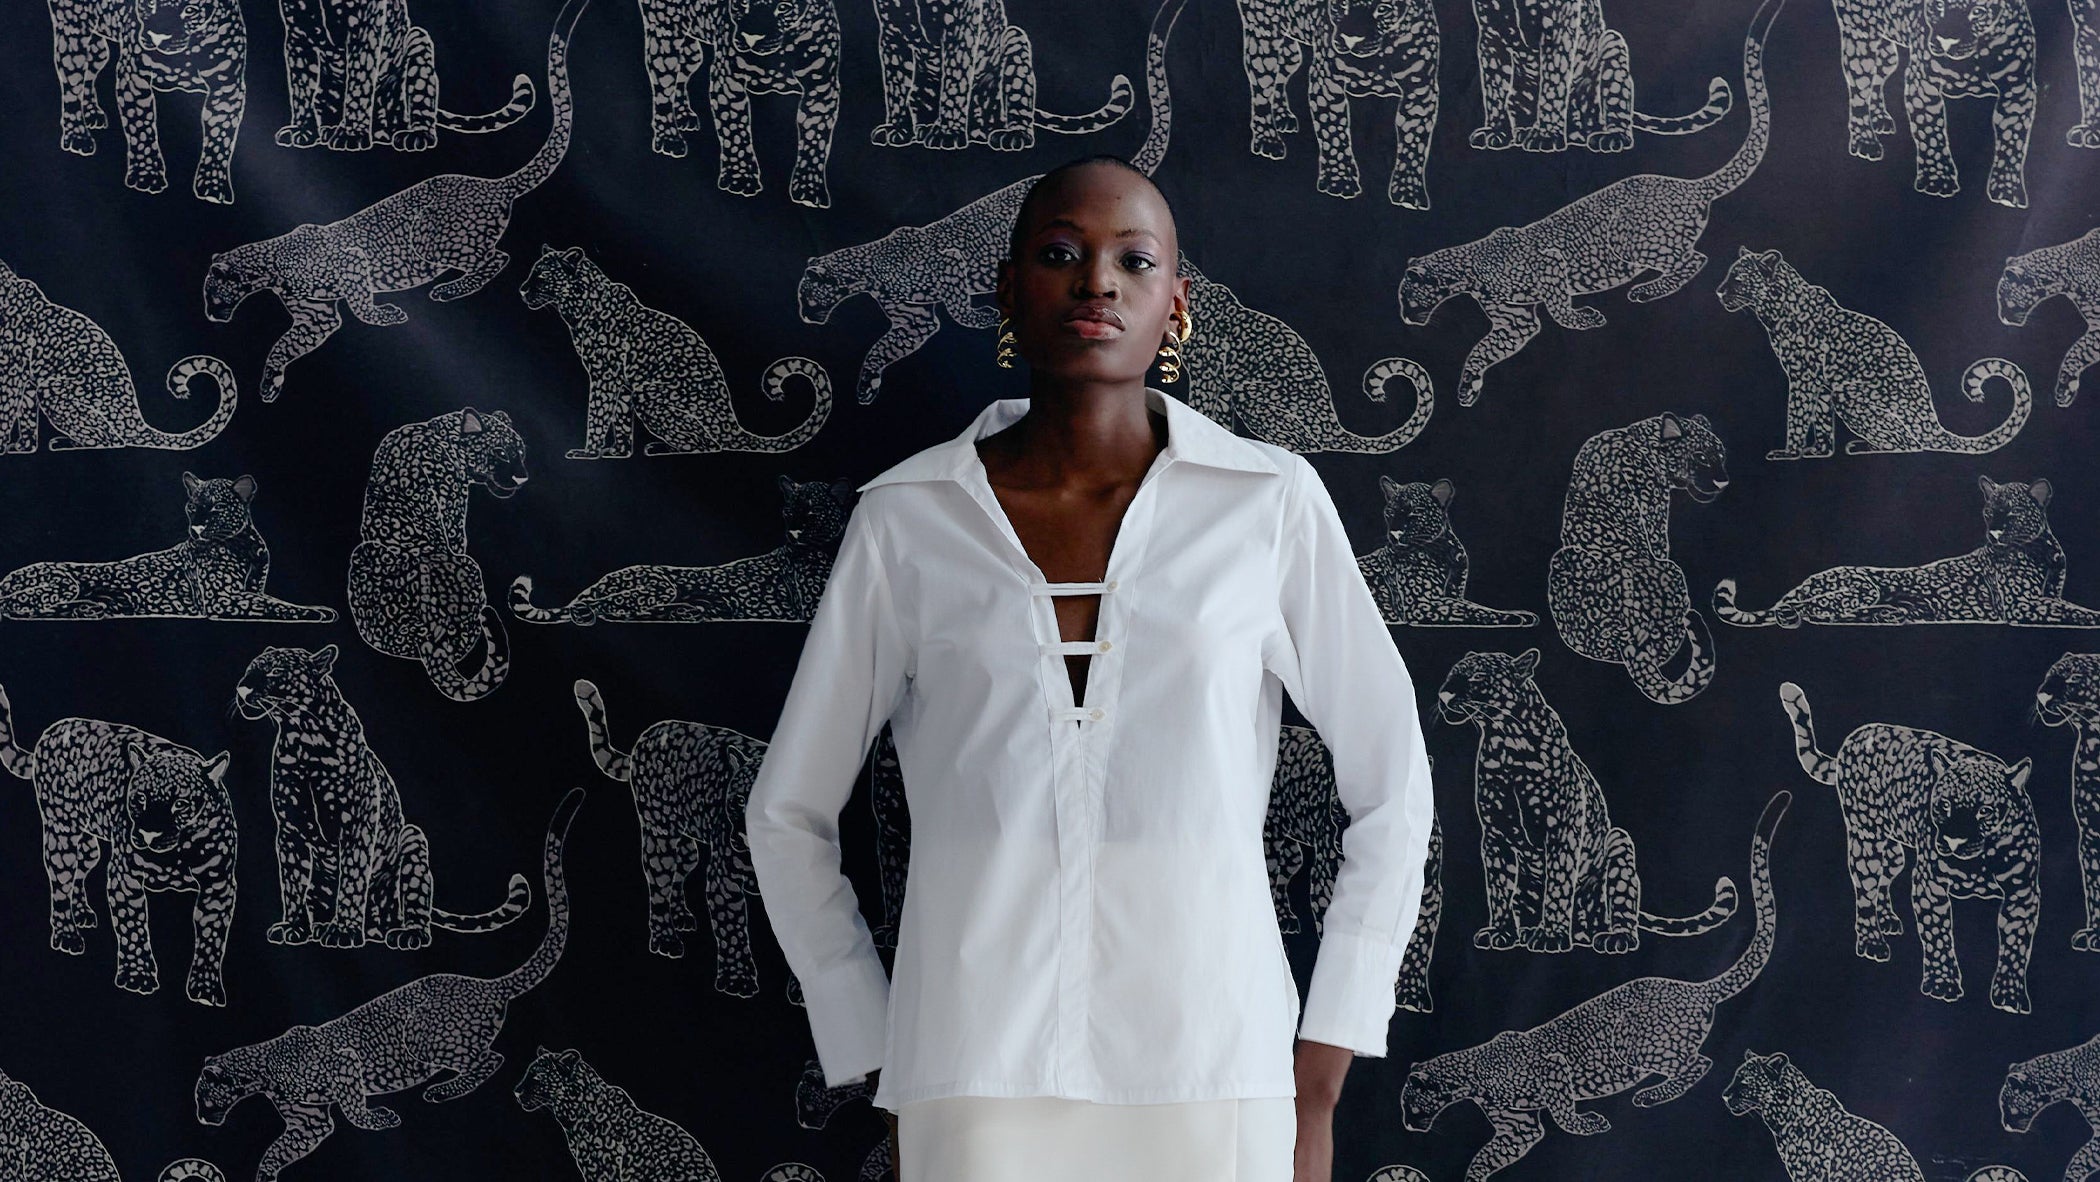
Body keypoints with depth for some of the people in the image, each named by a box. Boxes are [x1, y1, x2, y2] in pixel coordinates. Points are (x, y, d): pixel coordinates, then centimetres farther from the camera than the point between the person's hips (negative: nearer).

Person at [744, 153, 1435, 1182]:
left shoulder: (1270, 503, 1)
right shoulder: (904, 518, 3)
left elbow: (1392, 789, 7)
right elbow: (786, 815, 11)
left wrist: (1316, 1093, 4)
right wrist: (884, 1090, 7)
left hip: (1215, 1094, 0)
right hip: (974, 1094, 0)